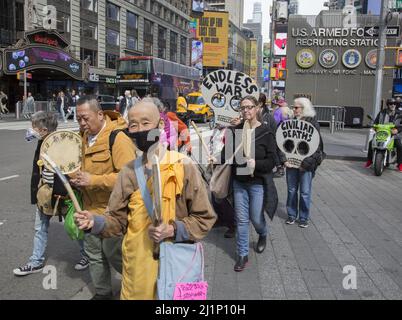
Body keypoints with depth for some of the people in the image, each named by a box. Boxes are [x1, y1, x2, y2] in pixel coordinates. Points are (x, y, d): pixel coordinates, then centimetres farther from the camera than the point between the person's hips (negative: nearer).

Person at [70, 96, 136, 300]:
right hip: (91, 207, 8)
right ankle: (102, 292, 38)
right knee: (93, 252, 18)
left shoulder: (118, 138, -20)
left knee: (113, 252, 4)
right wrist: (78, 178, 1)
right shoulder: (85, 136, 5)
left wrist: (93, 180, -28)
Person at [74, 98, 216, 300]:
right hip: (137, 264, 3)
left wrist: (173, 230, -20)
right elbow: (119, 220, 4)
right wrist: (95, 222, -14)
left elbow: (204, 219, -7)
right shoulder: (128, 171, 1)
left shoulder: (183, 167, -11)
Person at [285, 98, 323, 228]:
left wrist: (306, 163, -16)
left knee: (305, 192, 4)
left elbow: (316, 146, -10)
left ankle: (304, 217, 19)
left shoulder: (313, 123, -6)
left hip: (306, 164, -4)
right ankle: (292, 215, 26)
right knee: (291, 190, 11)